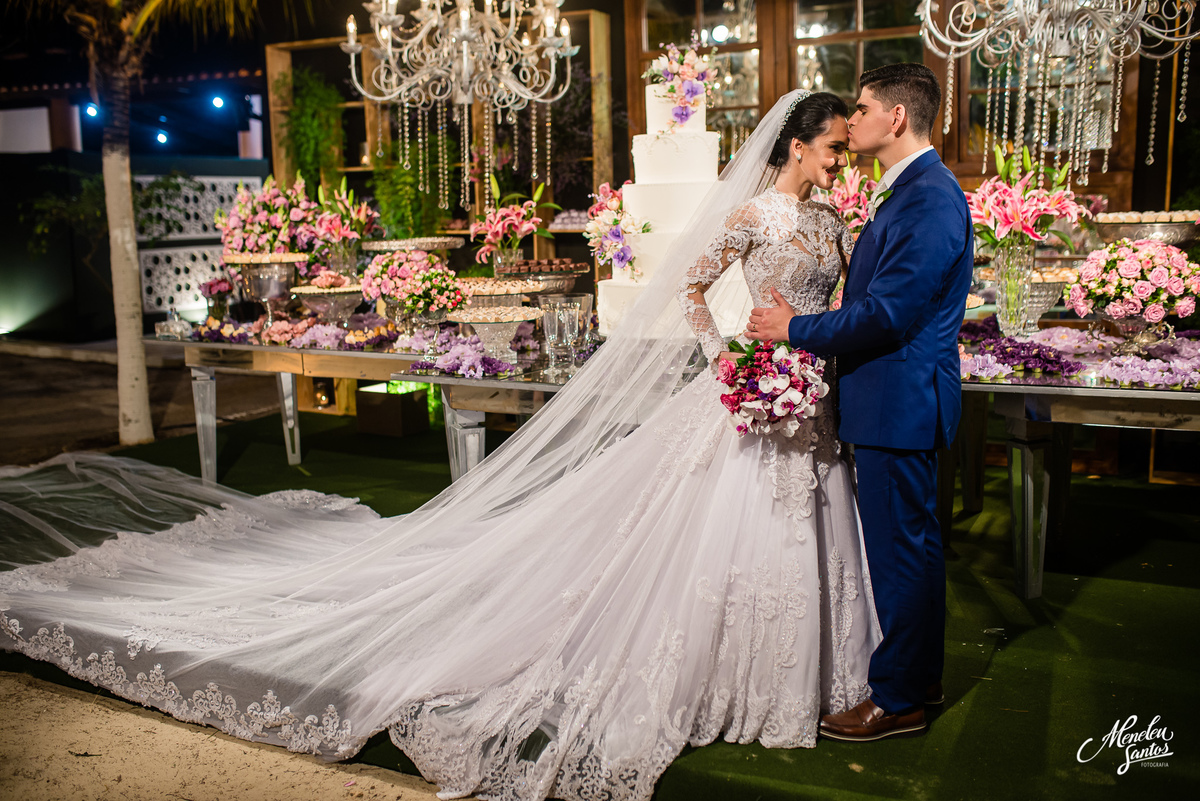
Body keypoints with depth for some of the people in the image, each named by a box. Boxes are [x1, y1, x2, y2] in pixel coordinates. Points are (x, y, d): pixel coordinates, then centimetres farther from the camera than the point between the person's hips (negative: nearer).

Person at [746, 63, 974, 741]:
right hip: (904, 398, 11)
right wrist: (810, 325, 11)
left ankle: (898, 700, 16)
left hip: (899, 400, -11)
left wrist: (796, 328, -13)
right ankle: (921, 676, 35)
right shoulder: (913, 189, 14)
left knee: (900, 547, 1)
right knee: (914, 540, 19)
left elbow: (885, 315, -24)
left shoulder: (928, 198, -20)